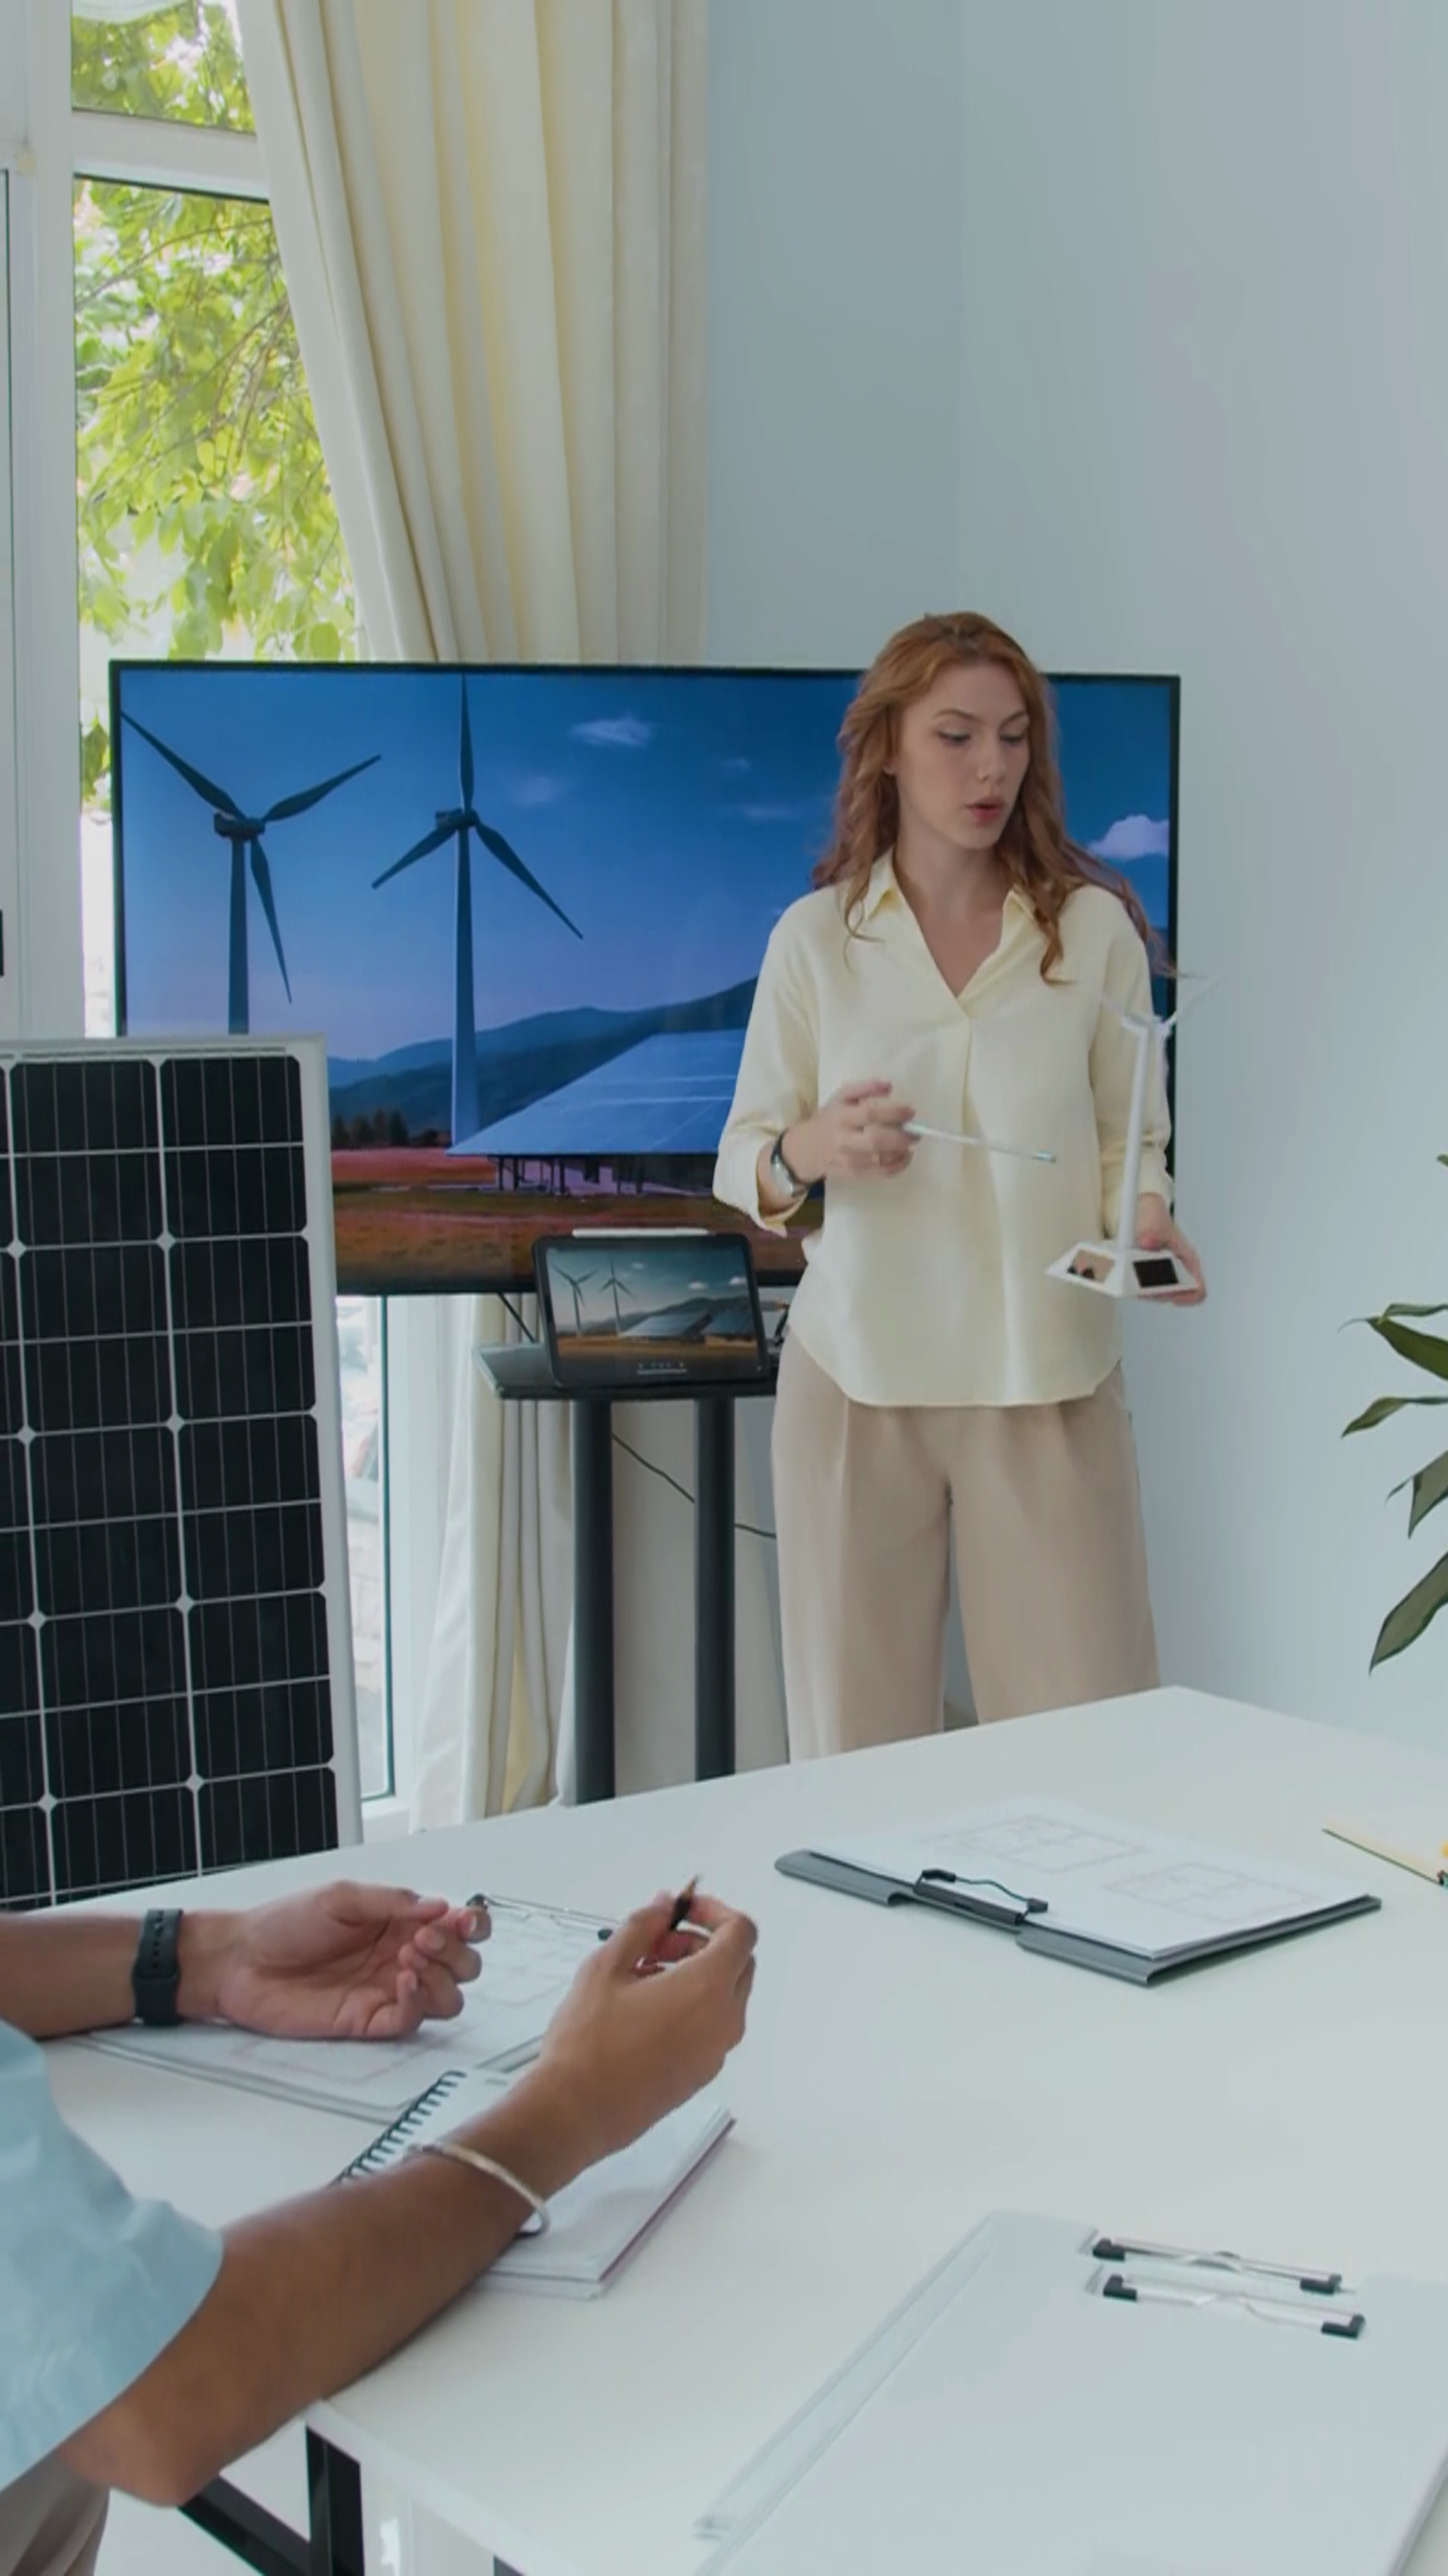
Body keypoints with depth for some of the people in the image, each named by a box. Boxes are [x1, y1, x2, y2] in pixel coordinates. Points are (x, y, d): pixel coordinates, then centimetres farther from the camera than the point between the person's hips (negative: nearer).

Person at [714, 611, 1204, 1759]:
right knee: (857, 1745, 4)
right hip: (859, 1373, 0)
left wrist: (1146, 1218, -15)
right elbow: (743, 1164, 6)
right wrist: (811, 1150, -16)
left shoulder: (1094, 929, 2)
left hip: (1050, 1377, 0)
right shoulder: (814, 937, 3)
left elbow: (1129, 1138, 6)